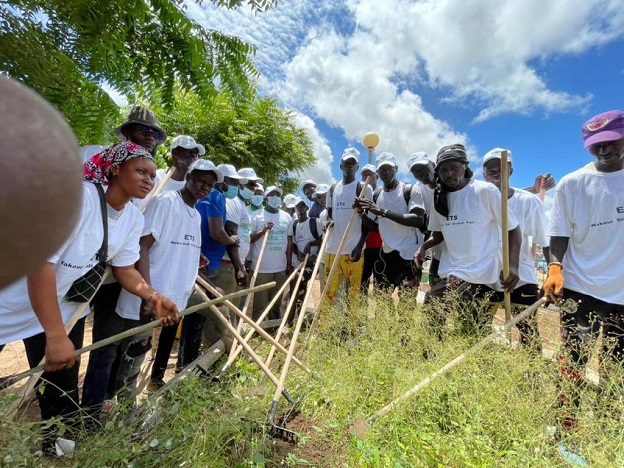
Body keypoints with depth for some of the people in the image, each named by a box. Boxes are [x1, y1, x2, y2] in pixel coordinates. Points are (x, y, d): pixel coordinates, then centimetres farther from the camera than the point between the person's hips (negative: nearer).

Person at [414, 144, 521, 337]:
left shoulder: (486, 191, -8)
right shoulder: (440, 198, 8)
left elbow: (513, 229, -4)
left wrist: (512, 266, -18)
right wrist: (423, 246, -3)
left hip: (481, 276, -5)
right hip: (450, 274, 6)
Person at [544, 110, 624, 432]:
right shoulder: (571, 184, -3)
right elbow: (559, 235, -3)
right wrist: (555, 269, -18)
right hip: (579, 288, -2)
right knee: (573, 364, 5)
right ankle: (567, 431, 18)